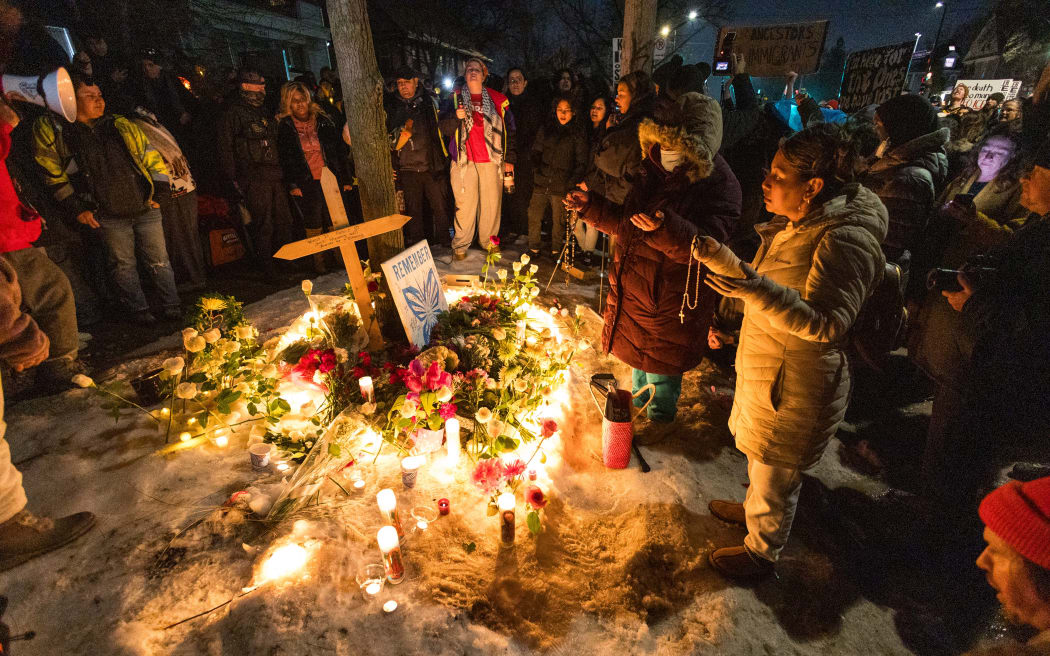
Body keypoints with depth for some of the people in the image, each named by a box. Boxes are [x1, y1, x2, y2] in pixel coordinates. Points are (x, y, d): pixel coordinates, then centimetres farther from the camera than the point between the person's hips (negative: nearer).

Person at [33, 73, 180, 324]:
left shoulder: (122, 126, 6)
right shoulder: (59, 134, 2)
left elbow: (152, 158, 11)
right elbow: (55, 177, 7)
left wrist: (158, 192, 4)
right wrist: (76, 209, 3)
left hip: (146, 209, 1)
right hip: (108, 216, -1)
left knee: (159, 261, 5)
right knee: (123, 265, 6)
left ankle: (171, 306, 16)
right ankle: (138, 310, 19)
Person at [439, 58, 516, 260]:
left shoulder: (497, 99, 9)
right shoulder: (455, 98, 8)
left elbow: (509, 130, 10)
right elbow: (444, 129, 3)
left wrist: (509, 159, 5)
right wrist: (456, 117, -17)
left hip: (491, 160, 1)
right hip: (464, 161, -1)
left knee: (491, 203, 4)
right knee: (465, 204, -2)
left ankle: (489, 241, 19)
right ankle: (460, 245, 8)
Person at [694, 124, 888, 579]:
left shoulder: (844, 242, -27)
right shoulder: (798, 225, 3)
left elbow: (827, 324, -35)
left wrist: (758, 290, -46)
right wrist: (727, 262, 14)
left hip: (795, 389, -9)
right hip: (764, 372, 9)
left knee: (775, 475, 13)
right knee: (759, 456, 30)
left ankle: (761, 552, 38)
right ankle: (753, 508, 57)